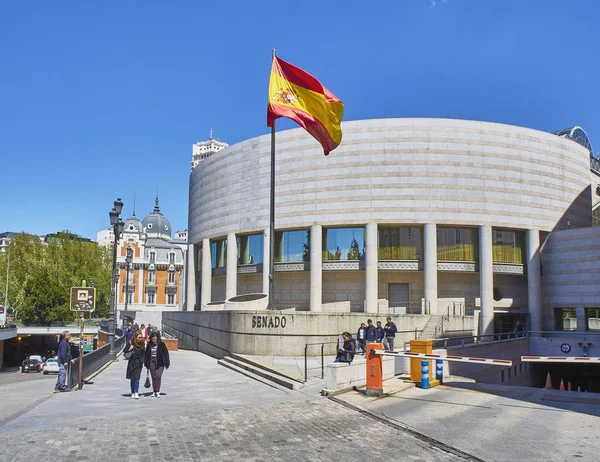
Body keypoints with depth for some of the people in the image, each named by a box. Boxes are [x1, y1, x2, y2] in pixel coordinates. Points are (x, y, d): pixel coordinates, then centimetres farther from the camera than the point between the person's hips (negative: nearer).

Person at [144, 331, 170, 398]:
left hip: (160, 363, -3)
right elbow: (147, 354, 11)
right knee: (154, 377, 7)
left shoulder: (161, 345, -5)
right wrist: (146, 363, 11)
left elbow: (166, 354, -1)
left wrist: (166, 363, -1)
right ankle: (154, 392, 18)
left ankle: (158, 392, -9)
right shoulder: (149, 345, 3)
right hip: (152, 363, 3)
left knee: (158, 376, -15)